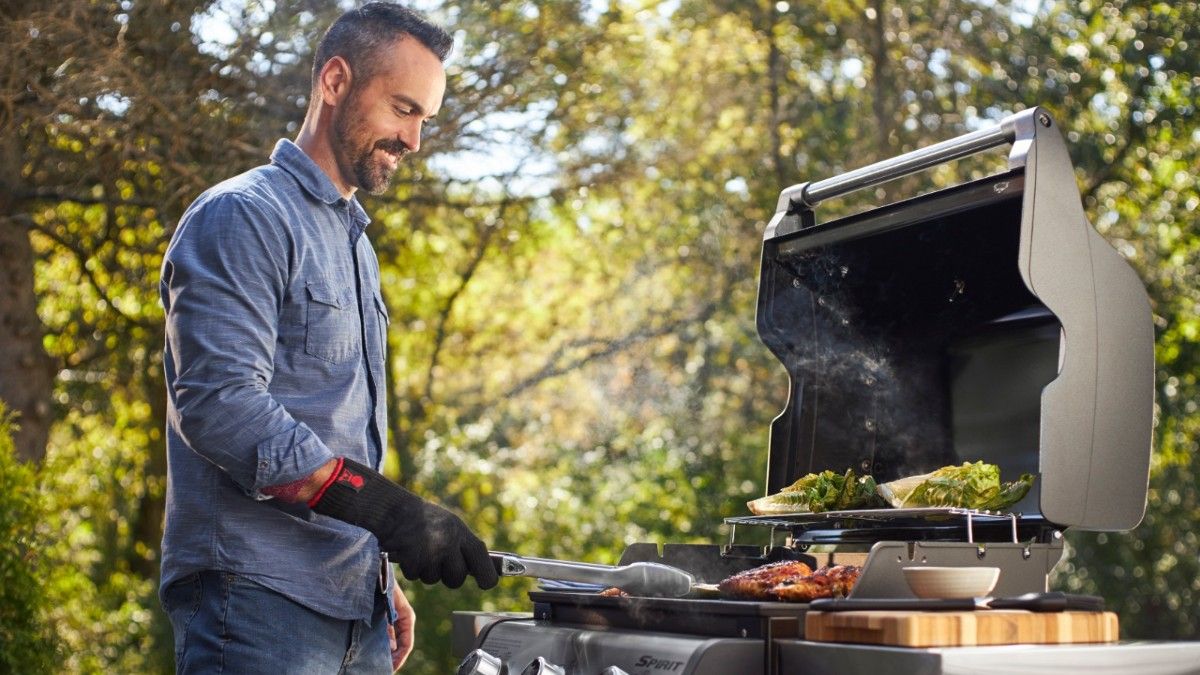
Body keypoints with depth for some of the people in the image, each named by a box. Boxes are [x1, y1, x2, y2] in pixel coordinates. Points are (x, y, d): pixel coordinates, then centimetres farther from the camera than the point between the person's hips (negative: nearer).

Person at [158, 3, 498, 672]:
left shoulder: (355, 240, 21)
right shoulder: (244, 216, -7)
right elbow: (219, 404, -20)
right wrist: (383, 506, -25)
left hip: (353, 604, 8)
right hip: (259, 599, -8)